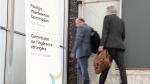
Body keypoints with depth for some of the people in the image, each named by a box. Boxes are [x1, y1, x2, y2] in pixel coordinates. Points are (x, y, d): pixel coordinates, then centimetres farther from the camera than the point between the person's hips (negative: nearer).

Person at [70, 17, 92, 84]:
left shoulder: (80, 27, -7)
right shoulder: (89, 28, 18)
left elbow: (78, 40, -16)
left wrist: (73, 51, -16)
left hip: (82, 51, -9)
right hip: (87, 50, 9)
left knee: (84, 68, -8)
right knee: (79, 67, 19)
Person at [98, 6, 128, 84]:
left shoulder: (107, 17, 4)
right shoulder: (121, 21, 20)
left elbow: (105, 32, -7)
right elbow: (123, 36, 19)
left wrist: (101, 45, -12)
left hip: (110, 45, -5)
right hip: (120, 46, 5)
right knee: (122, 66, -1)